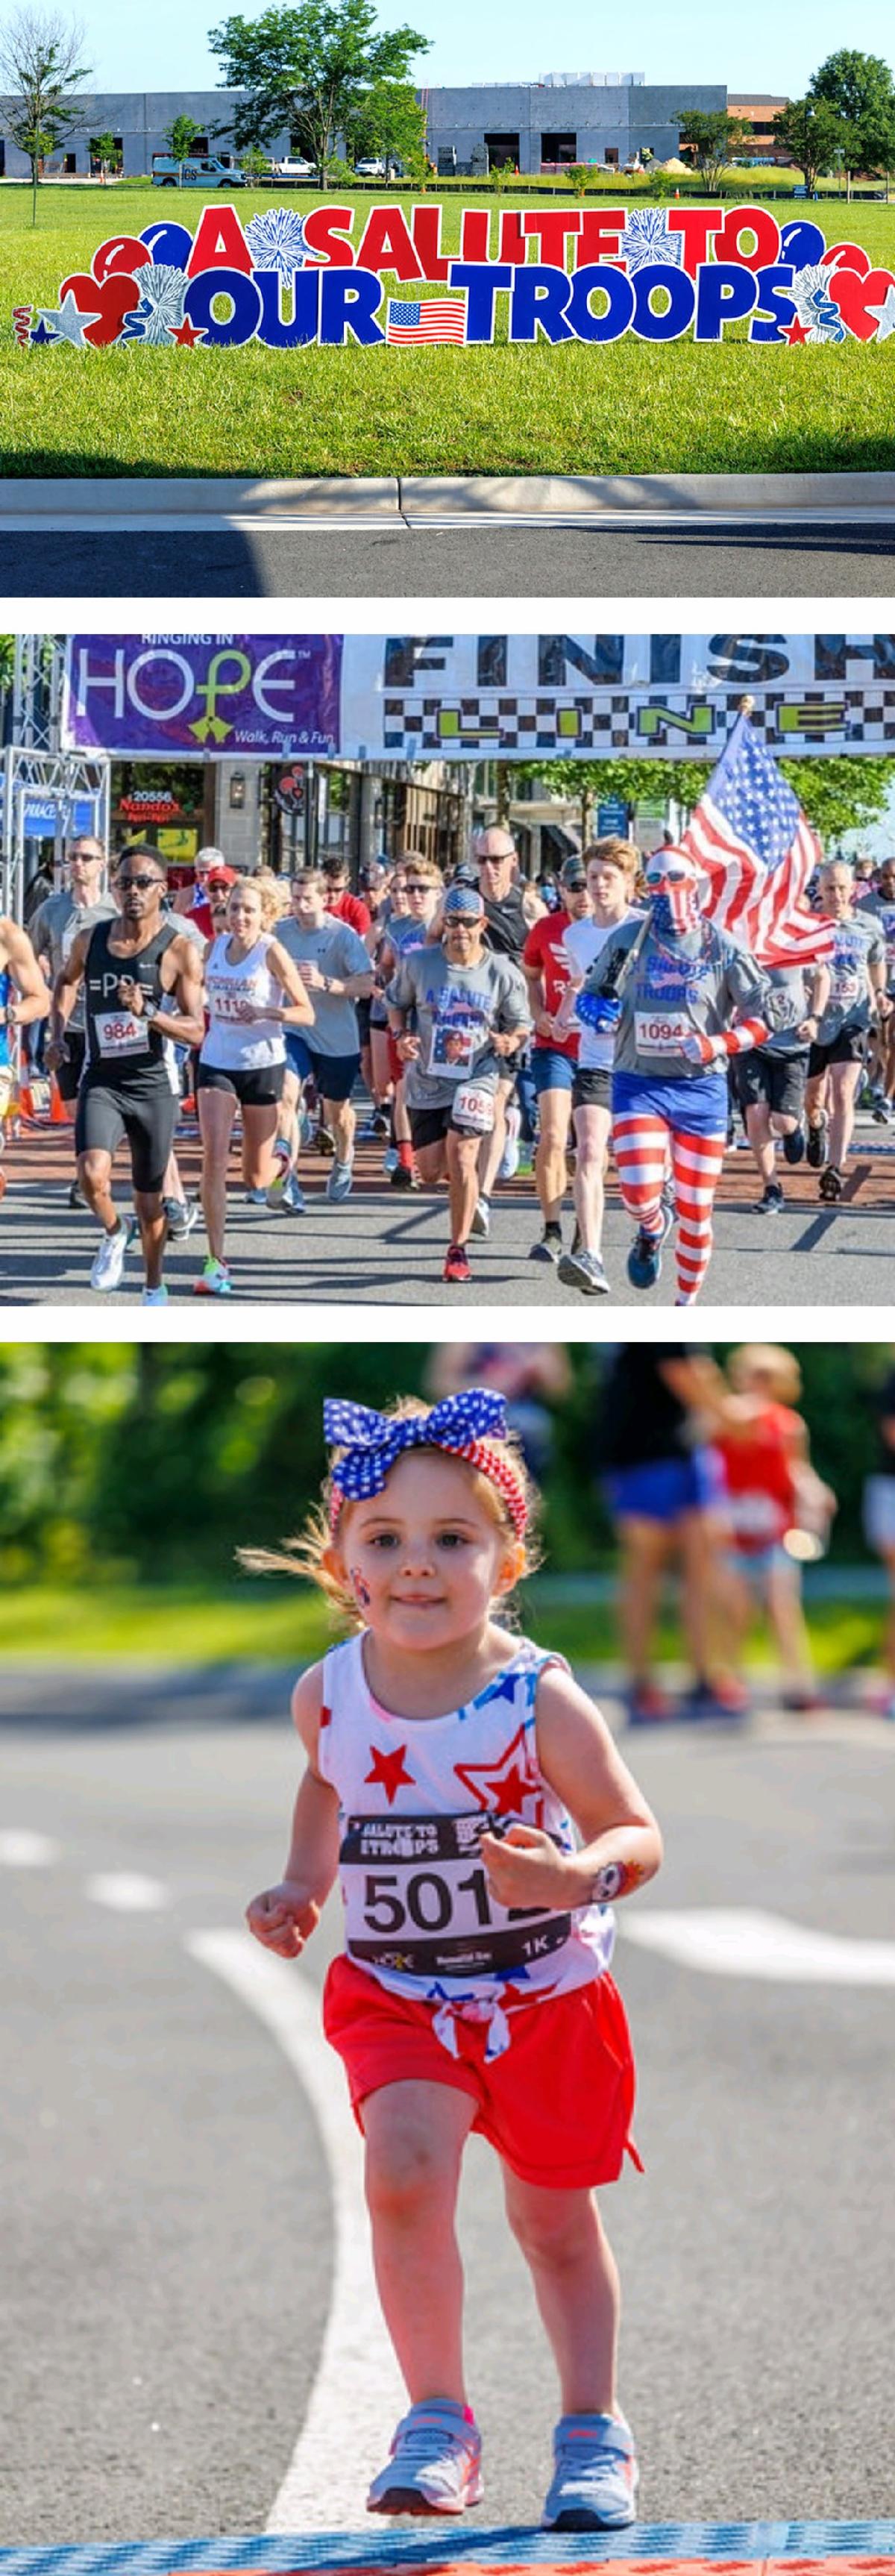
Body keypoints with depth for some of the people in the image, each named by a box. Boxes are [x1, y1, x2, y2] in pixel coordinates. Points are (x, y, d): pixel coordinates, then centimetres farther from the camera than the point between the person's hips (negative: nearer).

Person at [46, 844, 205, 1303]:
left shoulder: (179, 951, -9)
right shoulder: (89, 940, 2)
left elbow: (195, 1032, -12)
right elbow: (66, 981, 25)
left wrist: (147, 1012, -28)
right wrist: (58, 1036, 12)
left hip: (154, 1084, -1)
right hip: (101, 1080, 1)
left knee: (149, 1198, 10)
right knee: (92, 1174, -24)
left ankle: (154, 1286, 32)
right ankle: (113, 1234, 8)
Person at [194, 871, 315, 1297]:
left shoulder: (272, 952, -11)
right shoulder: (215, 946, 2)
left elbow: (306, 1013, -12)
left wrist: (265, 1012, -27)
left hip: (263, 1065, -3)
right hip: (216, 1064, 3)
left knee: (256, 1176, 8)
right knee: (214, 1158, -14)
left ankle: (277, 1172, 48)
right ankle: (215, 1262, -13)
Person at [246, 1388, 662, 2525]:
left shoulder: (539, 1700, -21)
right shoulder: (328, 1692, -8)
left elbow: (637, 1836, -14)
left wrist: (574, 1876, -34)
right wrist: (301, 1887, 5)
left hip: (547, 1994, -2)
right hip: (396, 1995, 2)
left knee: (553, 2217, 12)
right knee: (403, 2176, -21)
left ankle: (592, 2433, 33)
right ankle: (436, 2425, -6)